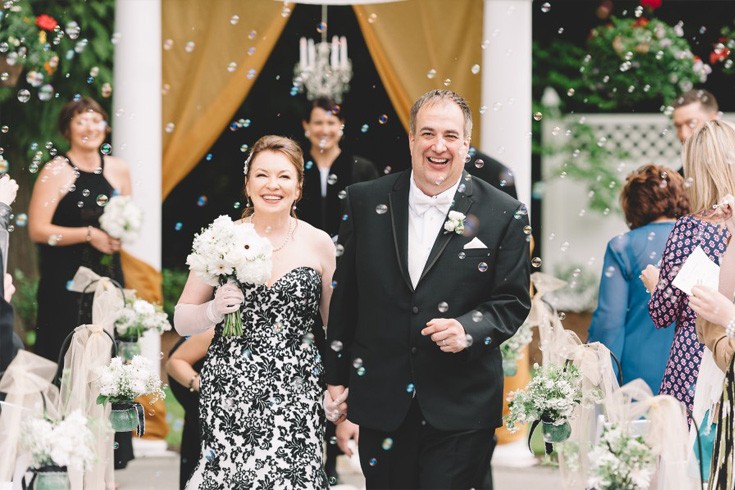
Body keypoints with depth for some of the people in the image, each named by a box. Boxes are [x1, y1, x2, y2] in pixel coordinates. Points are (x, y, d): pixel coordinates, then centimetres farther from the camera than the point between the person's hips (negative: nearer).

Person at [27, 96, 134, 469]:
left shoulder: (118, 170, 10)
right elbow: (37, 229, -13)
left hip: (107, 280, 4)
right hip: (65, 284, -4)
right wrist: (89, 234, -18)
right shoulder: (56, 172, -6)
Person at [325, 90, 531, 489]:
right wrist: (337, 381, 8)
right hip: (381, 404, 2)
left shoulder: (504, 215, -2)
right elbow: (344, 297, 8)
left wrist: (468, 329, -18)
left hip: (461, 411, -2)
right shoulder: (366, 202, 4)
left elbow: (513, 301, 2)